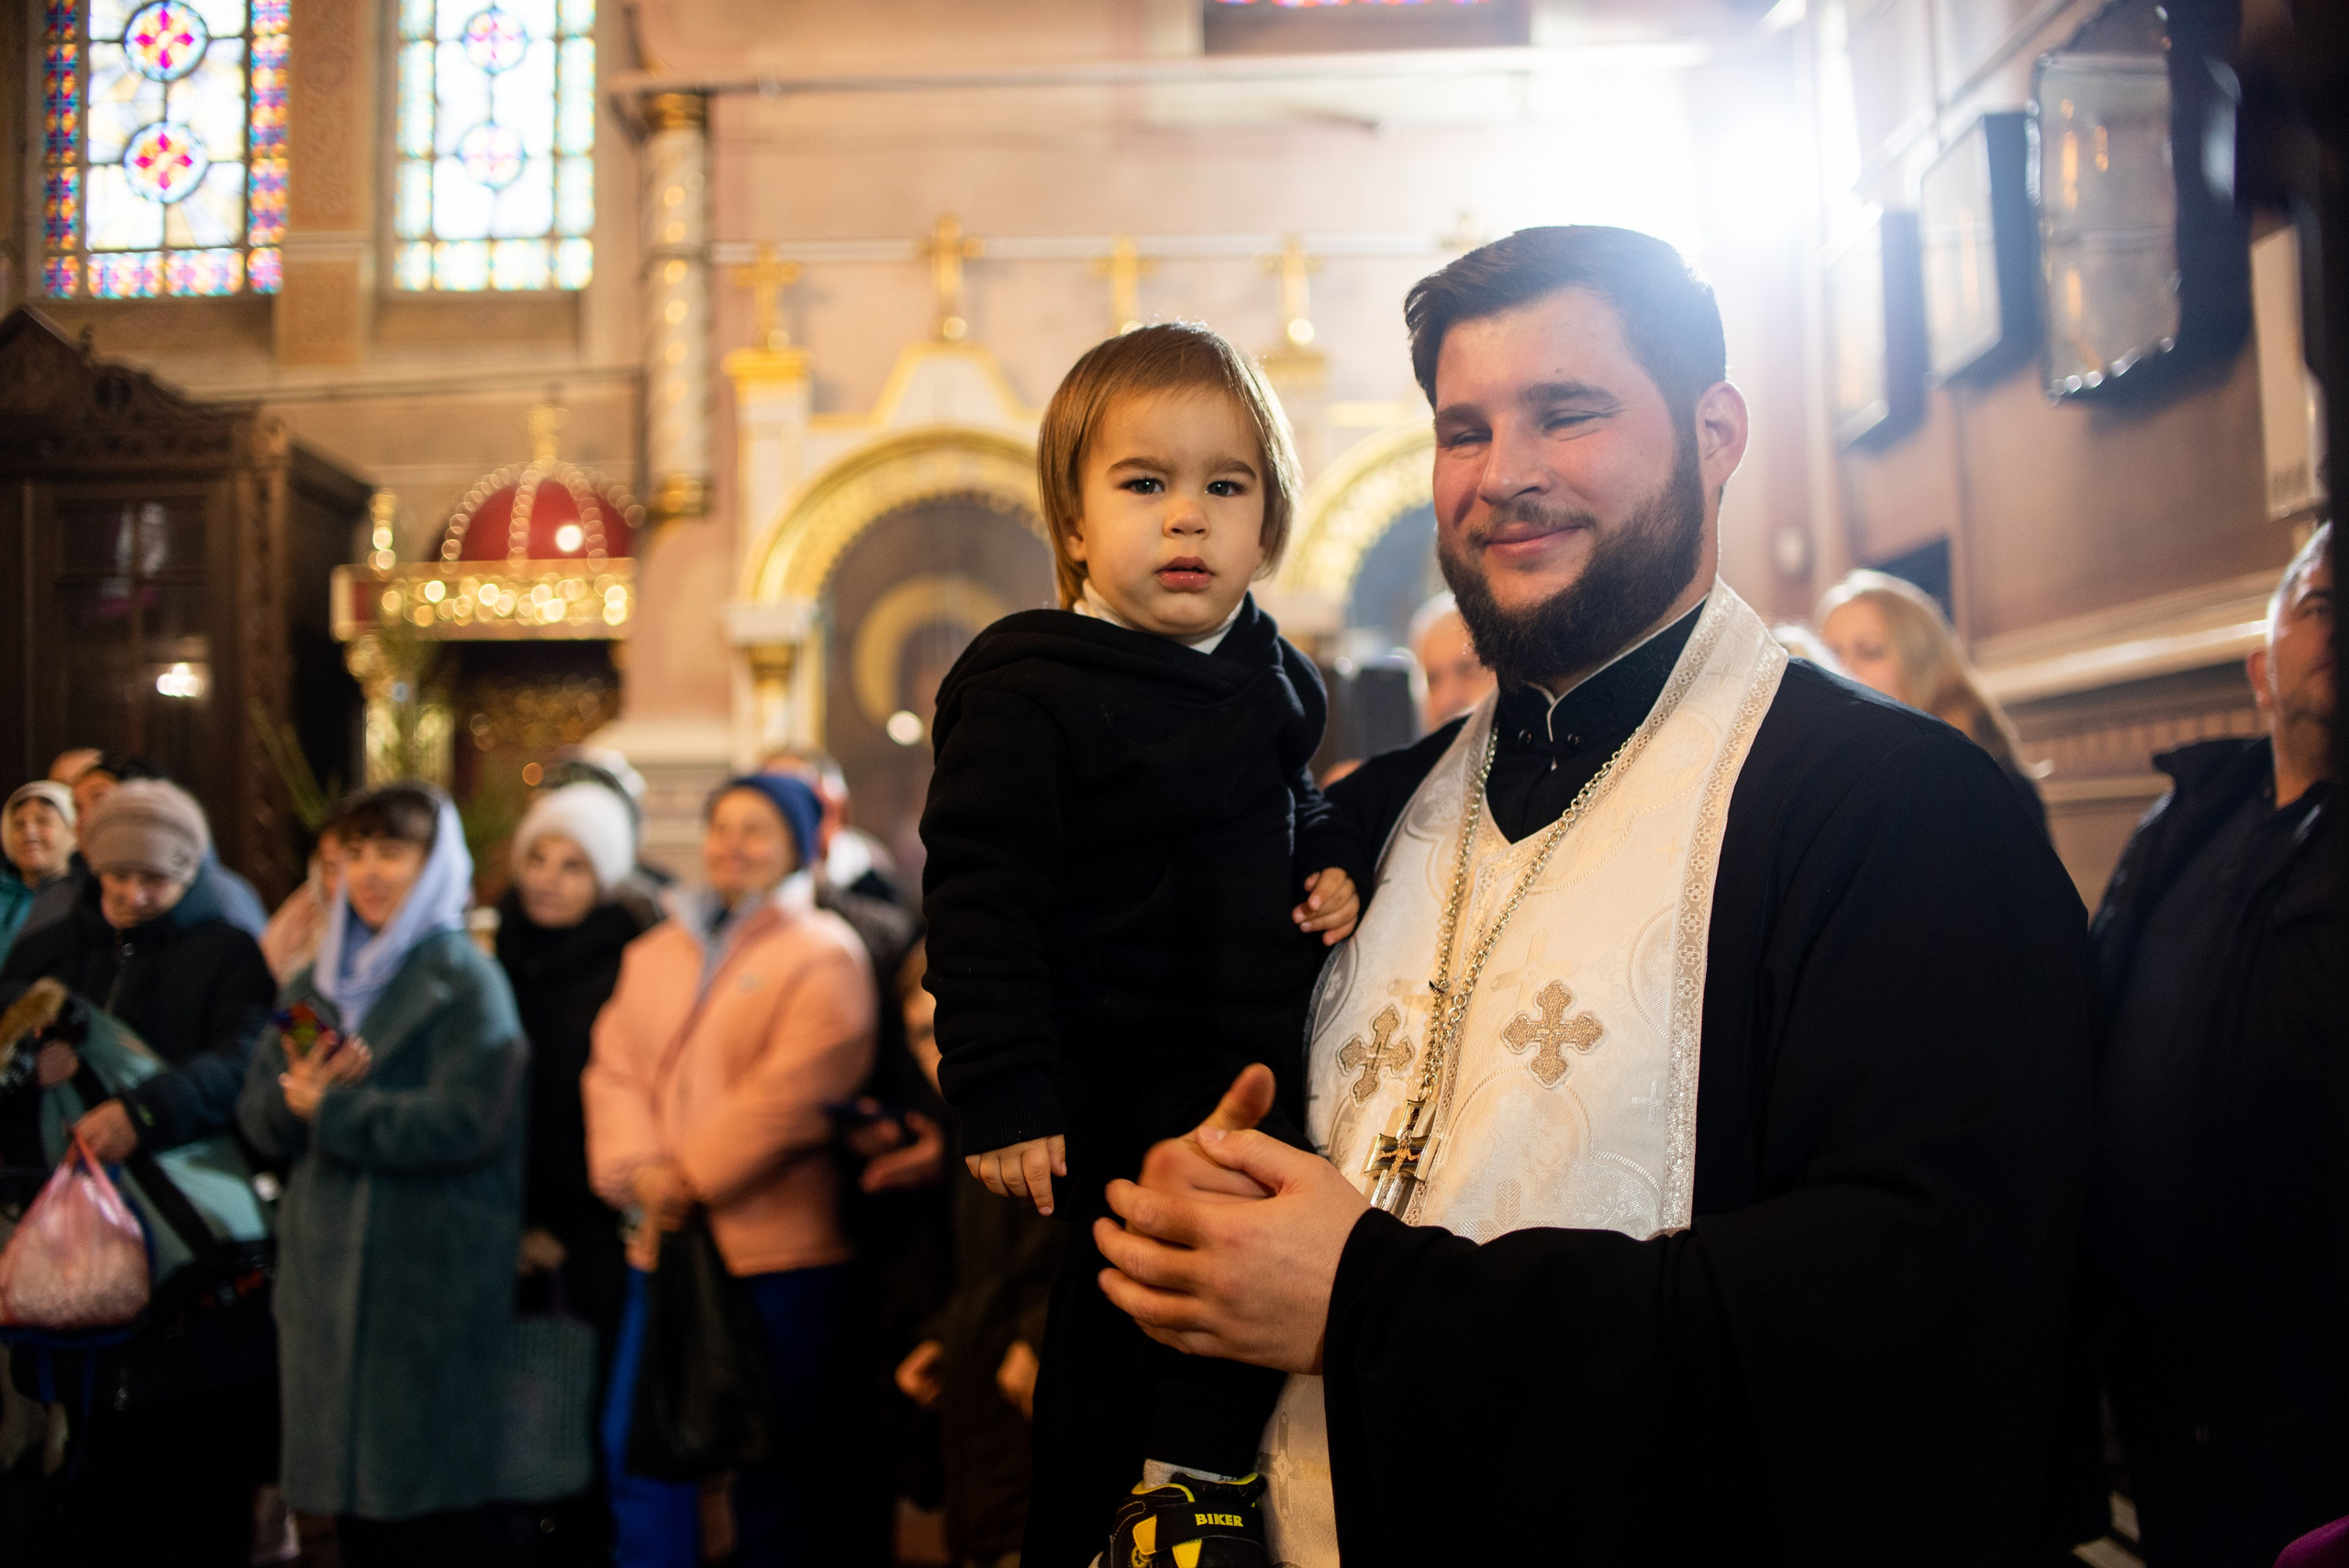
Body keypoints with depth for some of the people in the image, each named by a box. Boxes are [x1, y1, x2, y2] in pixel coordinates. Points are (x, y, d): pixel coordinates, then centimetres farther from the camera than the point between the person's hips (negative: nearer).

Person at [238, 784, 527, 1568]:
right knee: (356, 1502, 10)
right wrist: (292, 1096, -13)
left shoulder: (465, 979, -5)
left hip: (432, 1278, -6)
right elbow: (258, 1116, 9)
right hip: (327, 1269, 6)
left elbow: (464, 1121, -17)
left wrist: (331, 1109, -11)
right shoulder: (317, 982, 14)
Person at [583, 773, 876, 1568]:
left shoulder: (823, 953, -4)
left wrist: (693, 1176, -14)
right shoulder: (655, 950, 17)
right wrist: (636, 1167, -11)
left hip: (778, 1251, -6)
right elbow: (615, 1064, 7)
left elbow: (795, 1087, -15)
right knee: (637, 1446, 9)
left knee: (775, 1469, 3)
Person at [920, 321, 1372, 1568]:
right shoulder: (1027, 693, -15)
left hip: (1259, 1064, 7)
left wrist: (1338, 869, 2)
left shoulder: (1264, 674, 8)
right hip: (1118, 1081, -6)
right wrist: (1002, 1098, -21)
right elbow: (981, 898, -17)